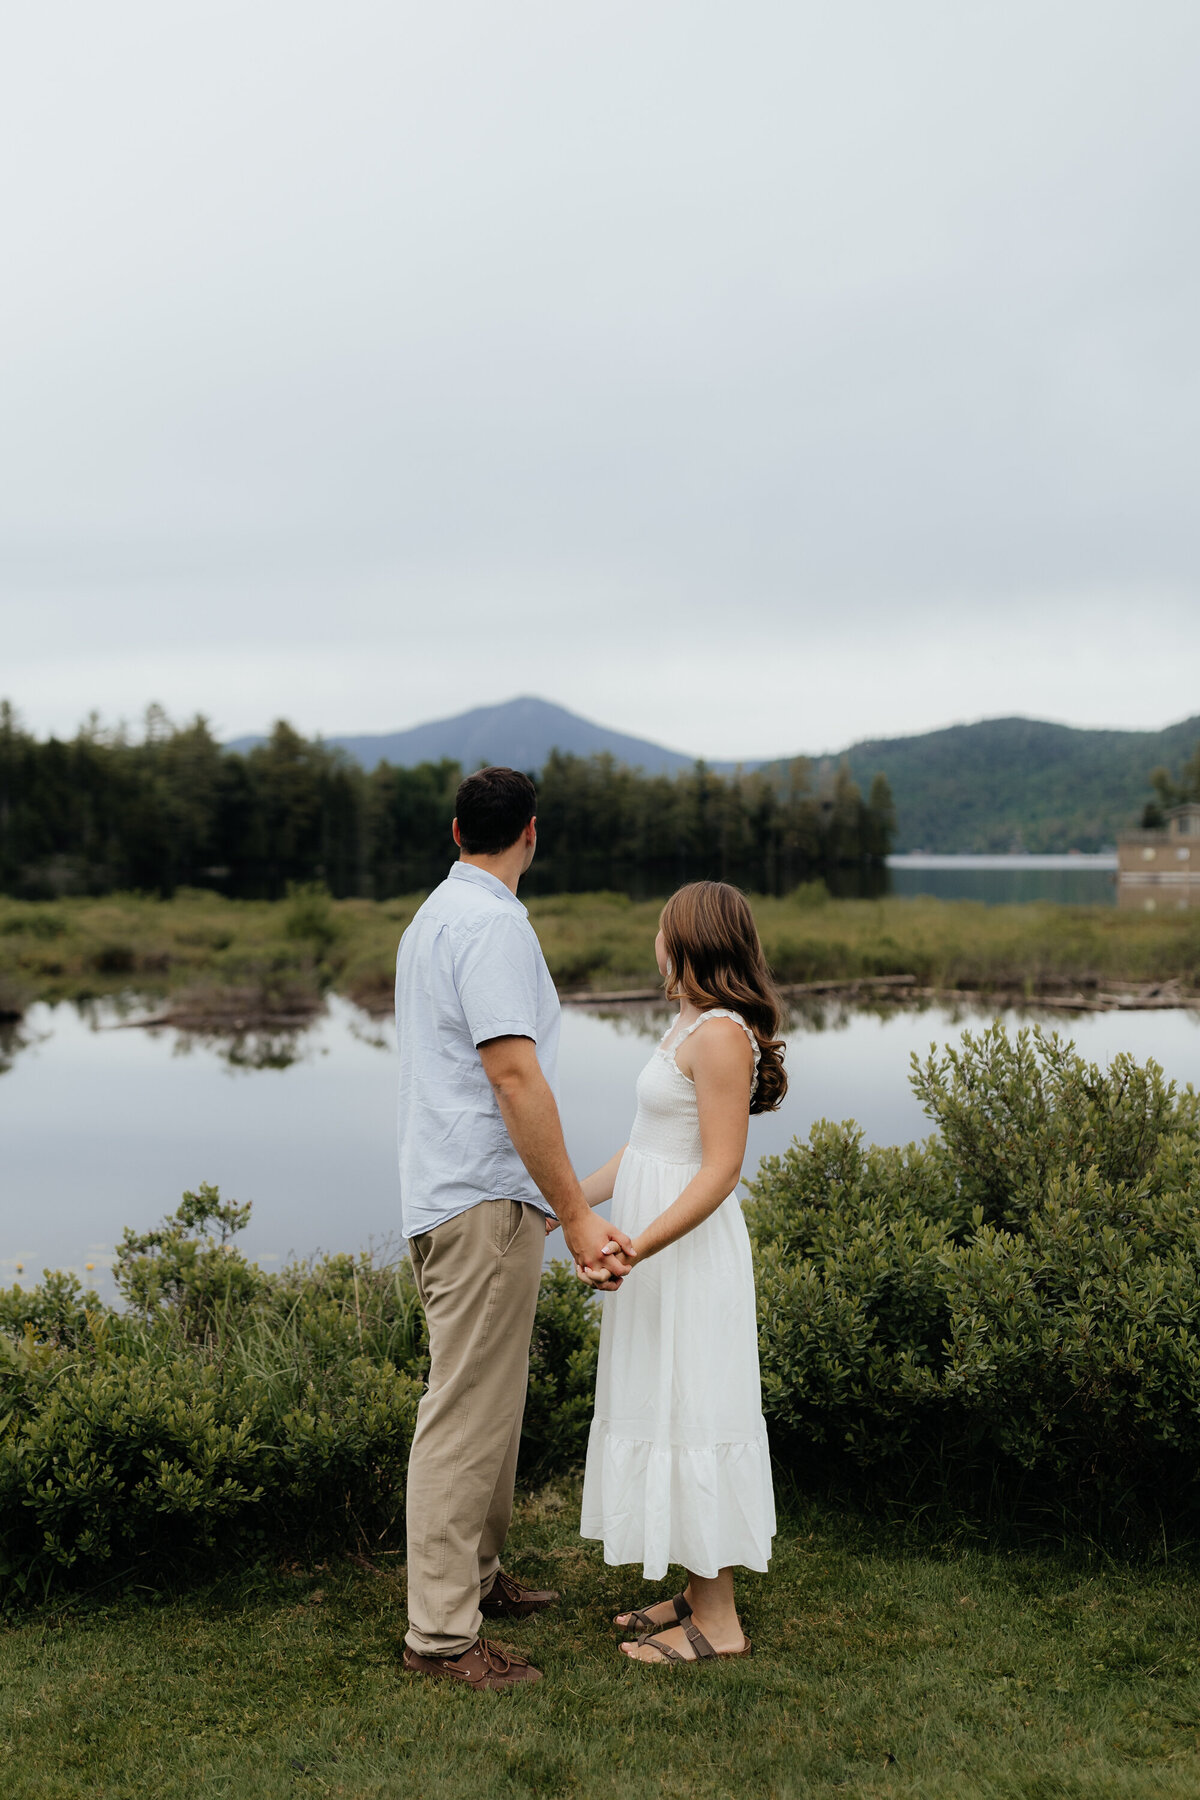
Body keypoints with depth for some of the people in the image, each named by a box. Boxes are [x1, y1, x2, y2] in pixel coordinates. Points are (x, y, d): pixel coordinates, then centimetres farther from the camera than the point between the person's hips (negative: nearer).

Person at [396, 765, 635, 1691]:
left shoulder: (434, 914, 18)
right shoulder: (492, 924, -15)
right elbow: (513, 1074, -24)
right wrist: (576, 1214, -24)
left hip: (451, 1191, 11)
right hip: (484, 1200, -11)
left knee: (490, 1401, 19)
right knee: (467, 1412, -6)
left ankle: (478, 1575, 31)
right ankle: (441, 1631, 1)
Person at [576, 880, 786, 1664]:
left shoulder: (722, 1034, -17)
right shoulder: (691, 1025, 13)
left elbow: (721, 1169, -22)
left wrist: (636, 1248, -28)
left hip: (688, 1249, -10)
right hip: (655, 1243, 10)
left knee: (689, 1417, -2)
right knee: (663, 1414, 15)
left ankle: (718, 1621, 10)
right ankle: (699, 1592, 27)